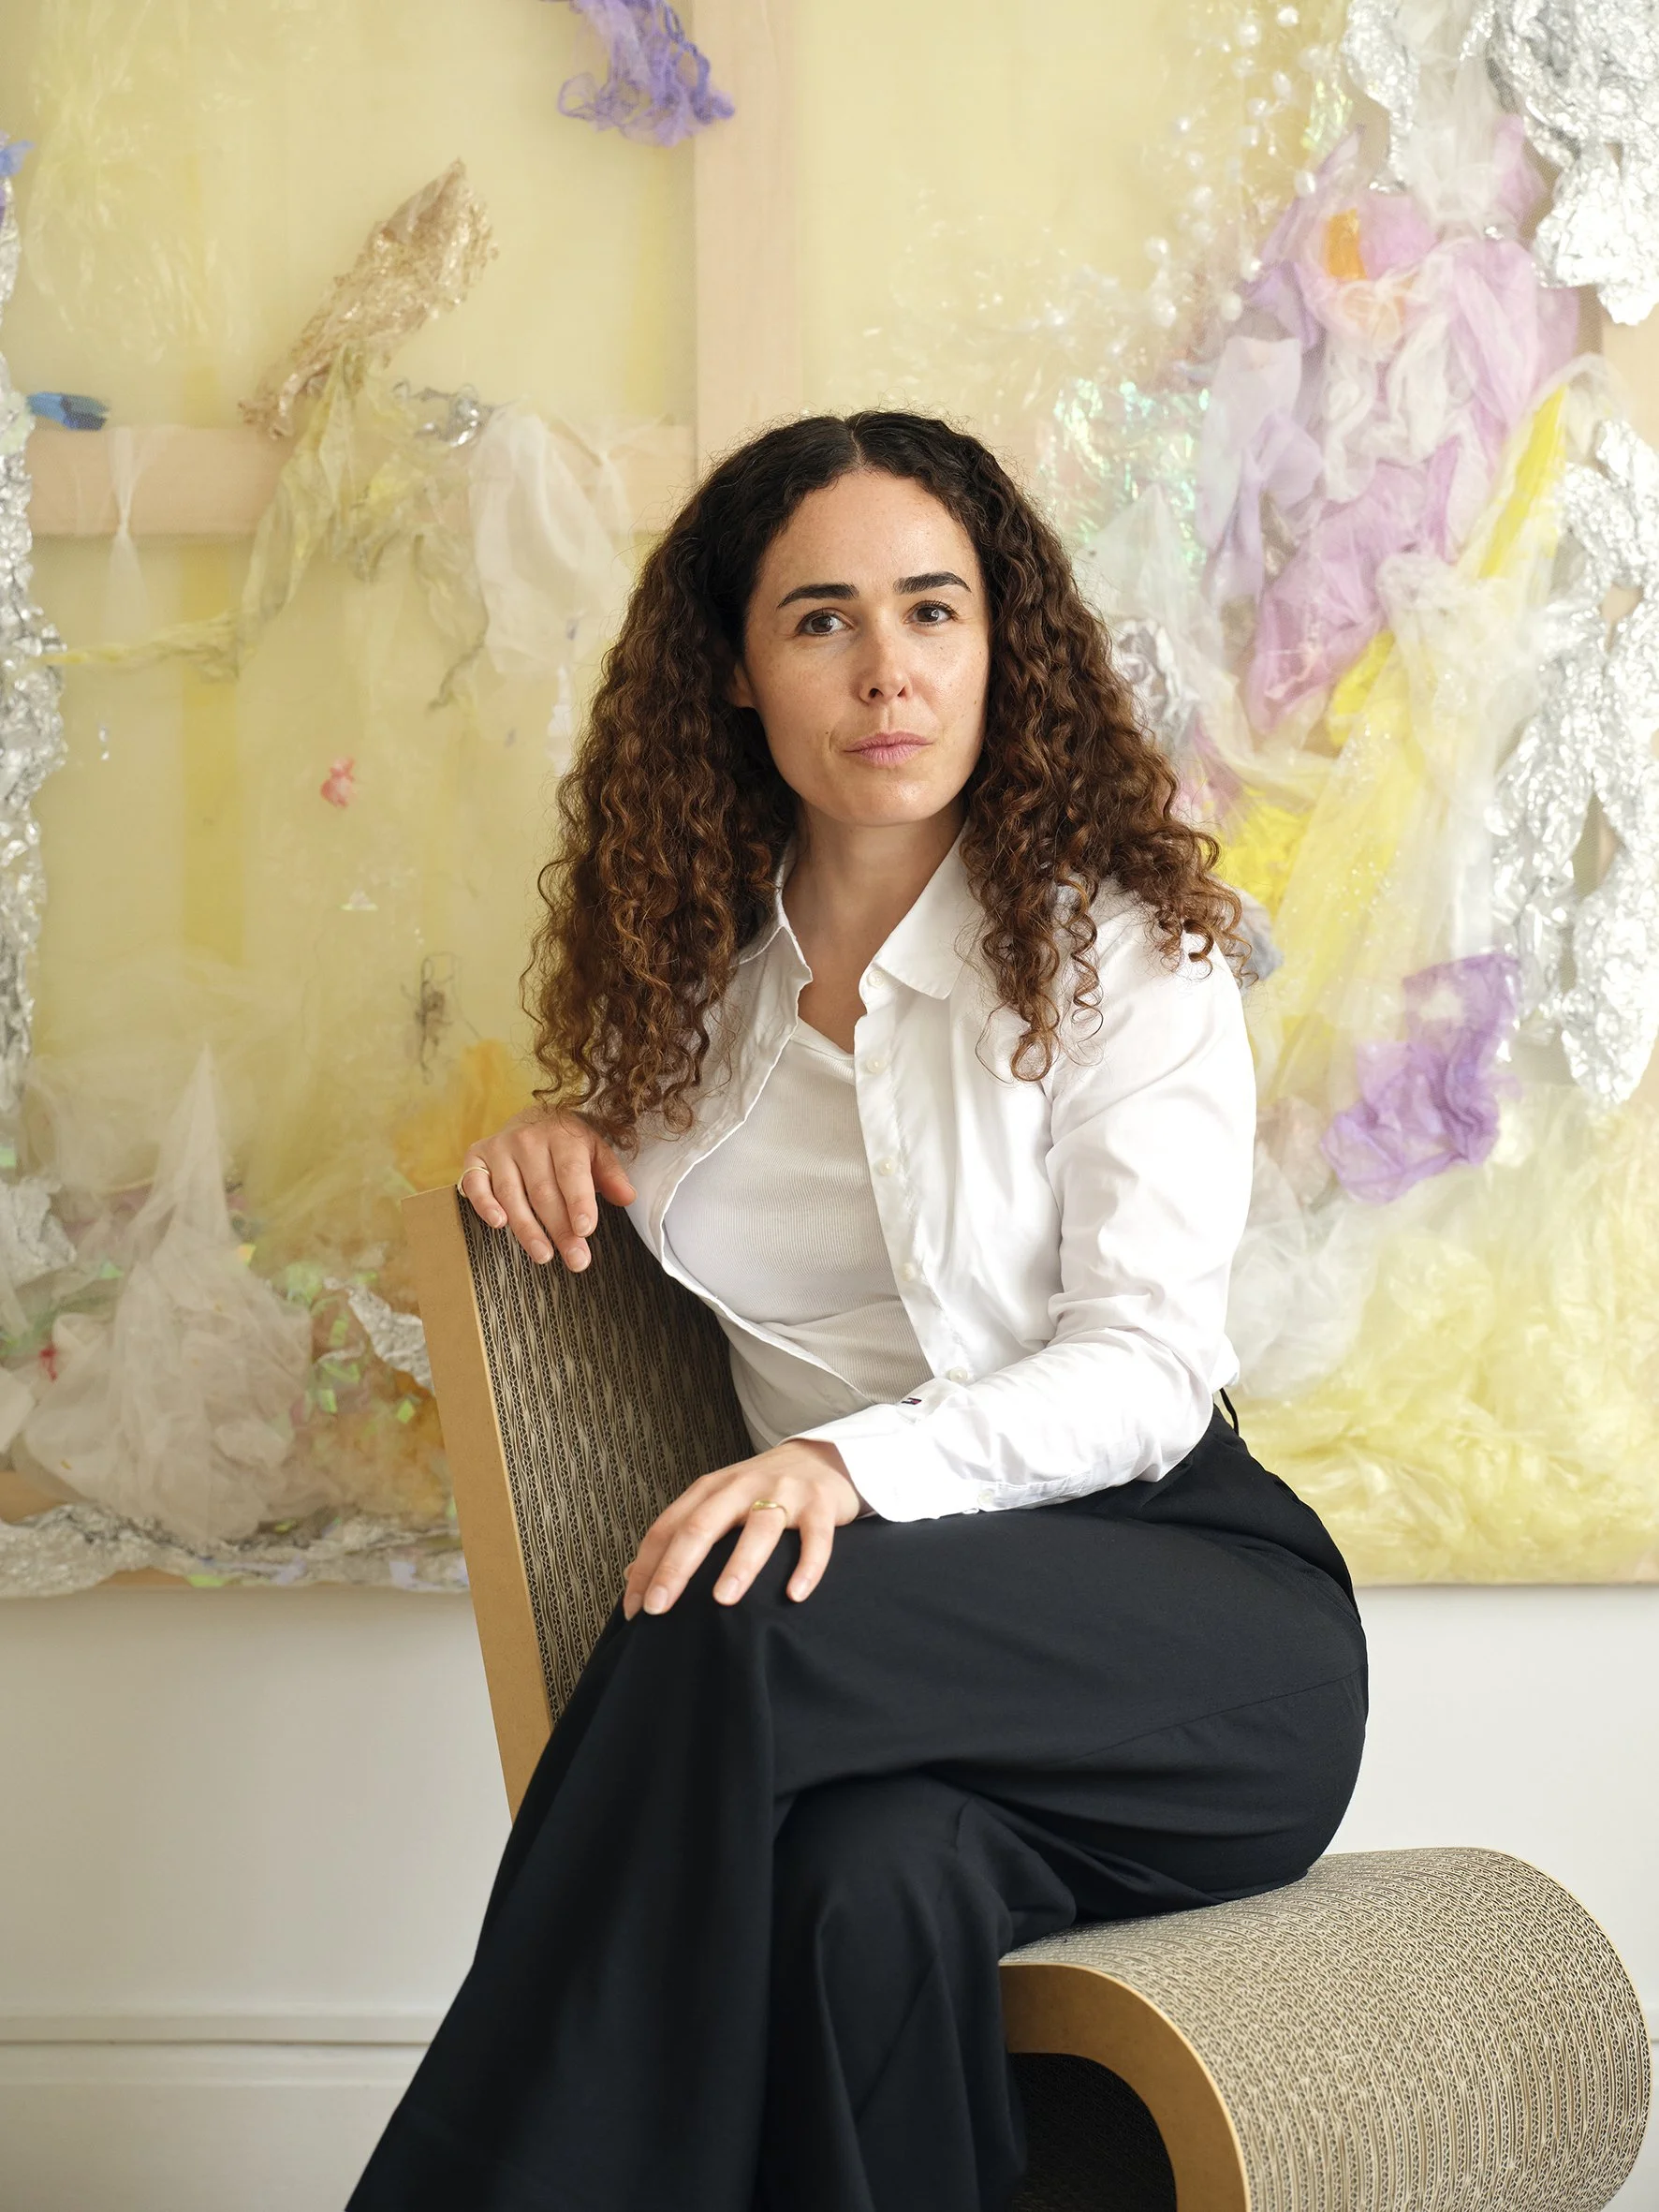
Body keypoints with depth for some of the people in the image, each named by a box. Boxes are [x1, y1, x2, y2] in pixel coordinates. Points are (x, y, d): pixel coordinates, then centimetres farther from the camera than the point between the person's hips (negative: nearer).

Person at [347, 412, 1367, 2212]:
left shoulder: (1115, 948, -1)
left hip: (1190, 1608, -3)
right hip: (903, 1627, 3)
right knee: (871, 1876, -36)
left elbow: (1148, 1366, -11)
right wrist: (559, 1149, 8)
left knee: (740, 1629, -35)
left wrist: (861, 1459, -29)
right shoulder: (697, 970, 13)